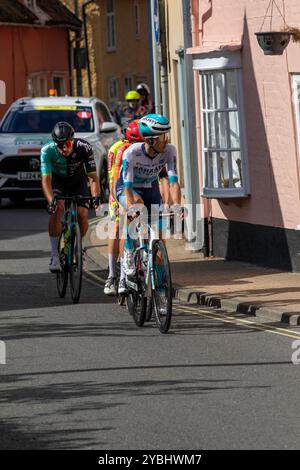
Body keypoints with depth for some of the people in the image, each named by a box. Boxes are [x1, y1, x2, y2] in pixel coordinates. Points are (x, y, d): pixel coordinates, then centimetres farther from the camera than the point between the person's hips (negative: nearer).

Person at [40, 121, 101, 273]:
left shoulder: (84, 148, -30)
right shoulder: (48, 151, -31)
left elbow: (93, 176, -29)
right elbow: (46, 179, -36)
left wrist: (96, 196, -46)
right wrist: (51, 201, -52)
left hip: (78, 180, 1)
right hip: (57, 180, -1)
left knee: (82, 214, -16)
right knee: (57, 209, -27)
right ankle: (54, 256, -21)